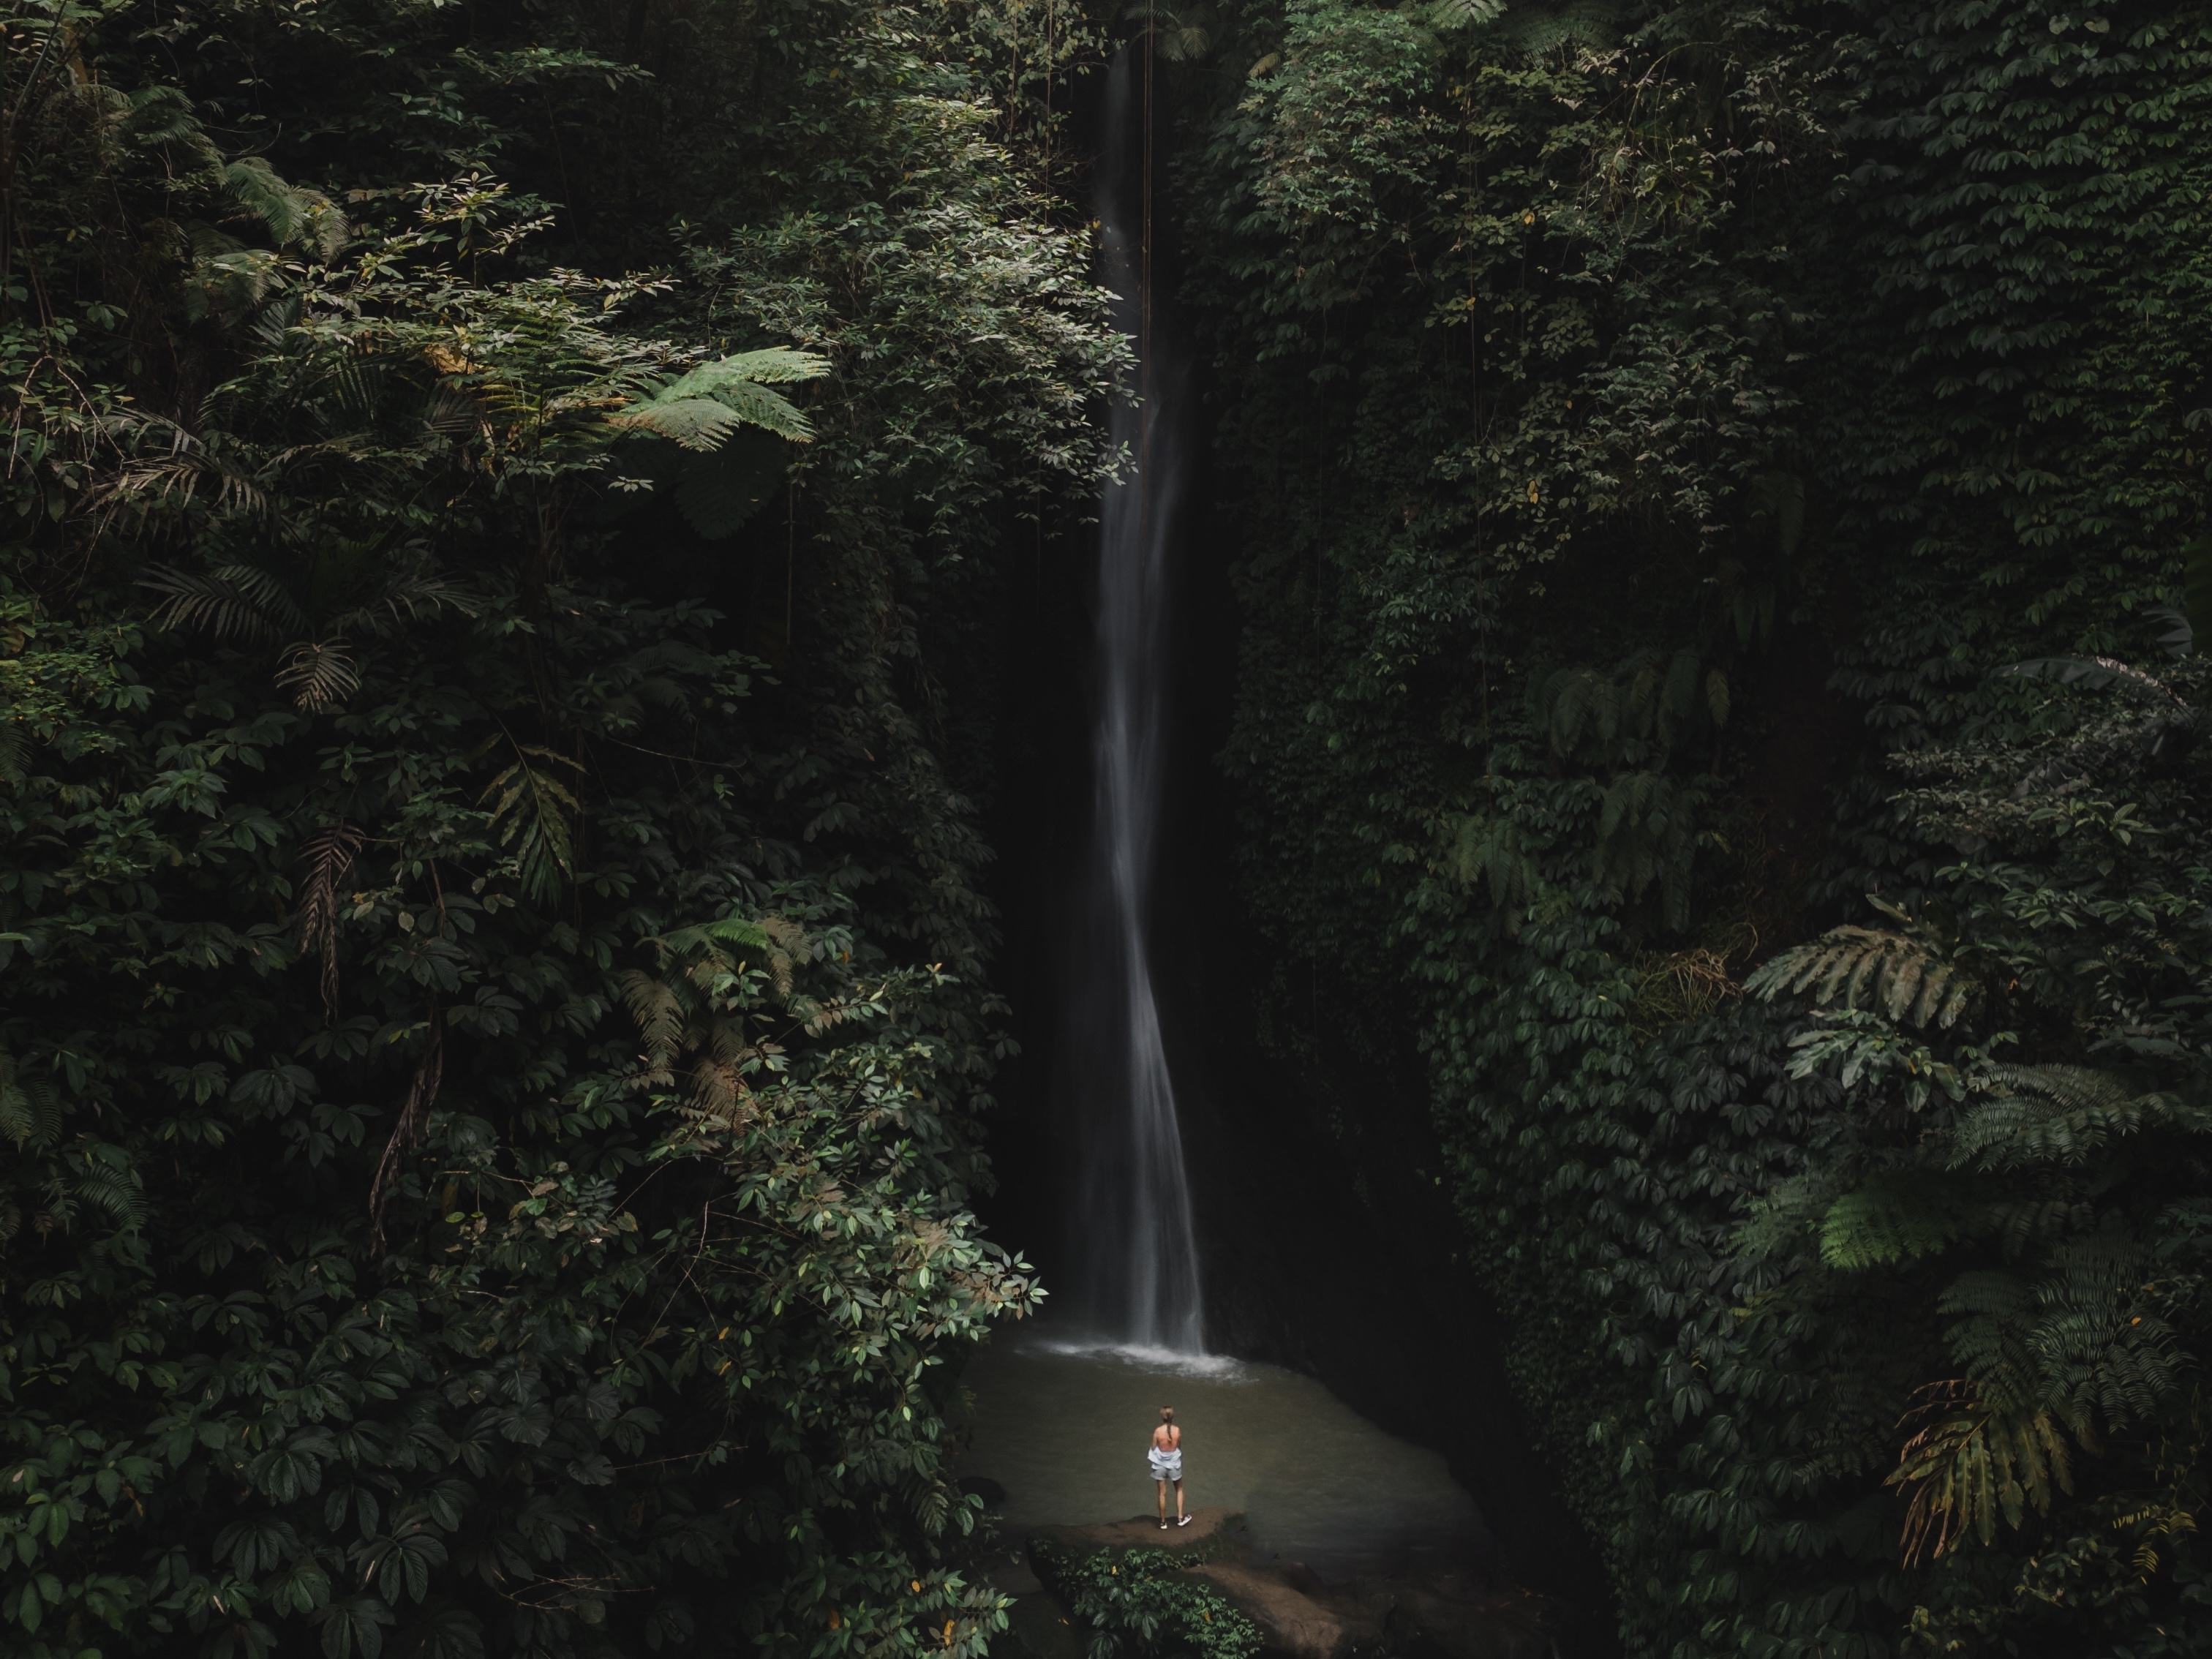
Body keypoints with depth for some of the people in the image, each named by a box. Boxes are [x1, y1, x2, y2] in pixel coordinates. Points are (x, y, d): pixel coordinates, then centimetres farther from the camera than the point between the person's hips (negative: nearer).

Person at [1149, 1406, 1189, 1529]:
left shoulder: (1158, 1431, -18)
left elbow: (1154, 1448, -7)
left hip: (1160, 1465, -1)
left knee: (1162, 1494, 10)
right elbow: (1179, 1447, 0)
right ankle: (1180, 1518, 23)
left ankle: (1163, 1522, 20)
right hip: (1174, 1464, 1)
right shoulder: (1178, 1431, -14)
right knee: (1179, 1490, 23)